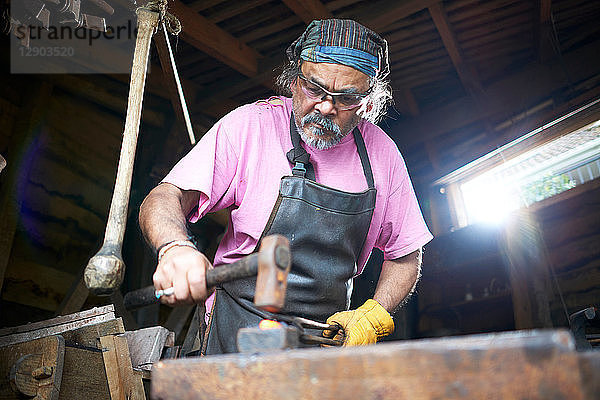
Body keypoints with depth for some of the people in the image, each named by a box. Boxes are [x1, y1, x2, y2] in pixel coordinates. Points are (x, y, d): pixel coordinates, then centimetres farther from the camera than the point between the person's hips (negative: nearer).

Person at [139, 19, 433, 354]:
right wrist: (175, 248, -38)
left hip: (329, 336, 5)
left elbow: (406, 256, 9)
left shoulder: (381, 152, 0)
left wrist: (373, 318, -7)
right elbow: (165, 198, -15)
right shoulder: (250, 125, -9)